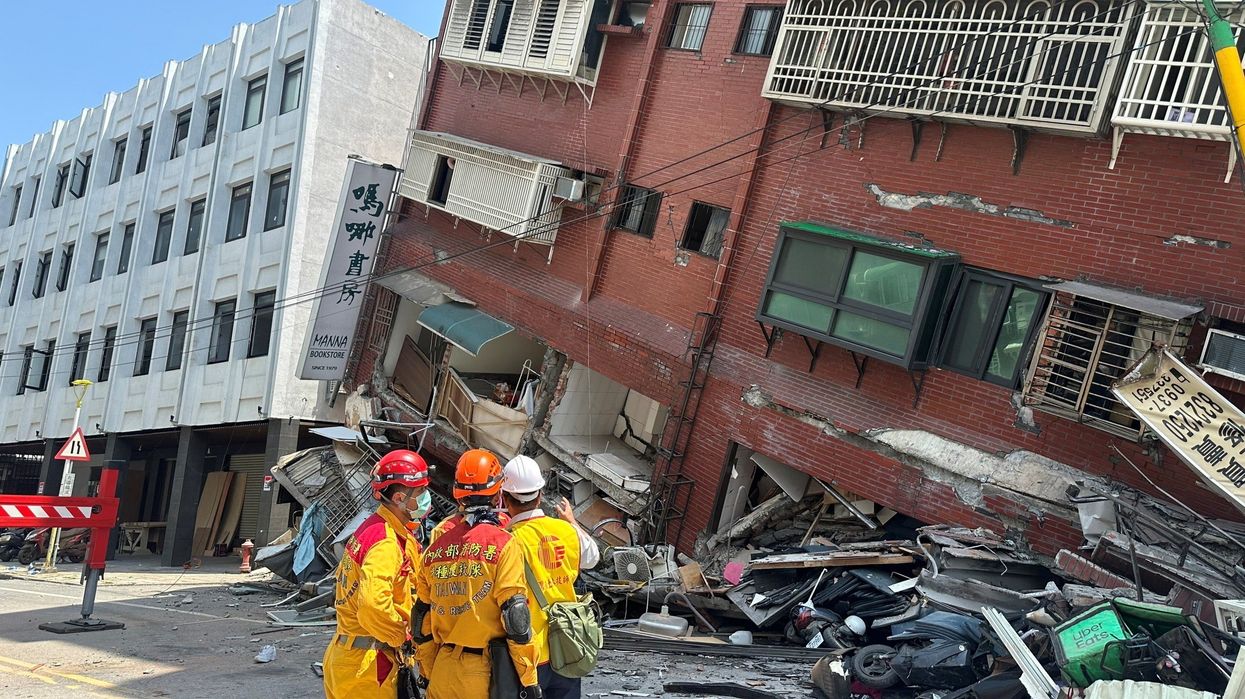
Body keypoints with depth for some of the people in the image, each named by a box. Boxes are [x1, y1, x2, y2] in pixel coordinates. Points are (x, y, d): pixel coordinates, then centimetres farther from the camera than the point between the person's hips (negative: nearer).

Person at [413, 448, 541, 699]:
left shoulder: (437, 544, 5)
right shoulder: (502, 544, -10)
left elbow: (423, 615, 11)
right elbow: (516, 617, -13)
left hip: (443, 672, 4)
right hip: (486, 673, -4)